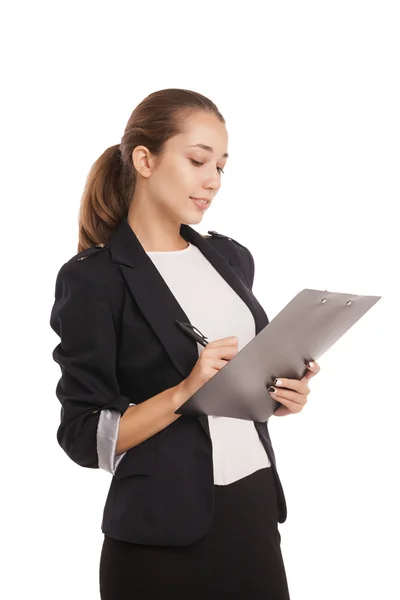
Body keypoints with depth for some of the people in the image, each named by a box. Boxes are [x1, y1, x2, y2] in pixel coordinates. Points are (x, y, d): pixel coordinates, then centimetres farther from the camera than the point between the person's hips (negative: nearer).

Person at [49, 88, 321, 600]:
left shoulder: (230, 258, 9)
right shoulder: (94, 278, -10)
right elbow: (84, 438, -12)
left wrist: (278, 396, 0)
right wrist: (185, 392, -23)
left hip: (257, 510, 6)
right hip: (164, 534, -5)